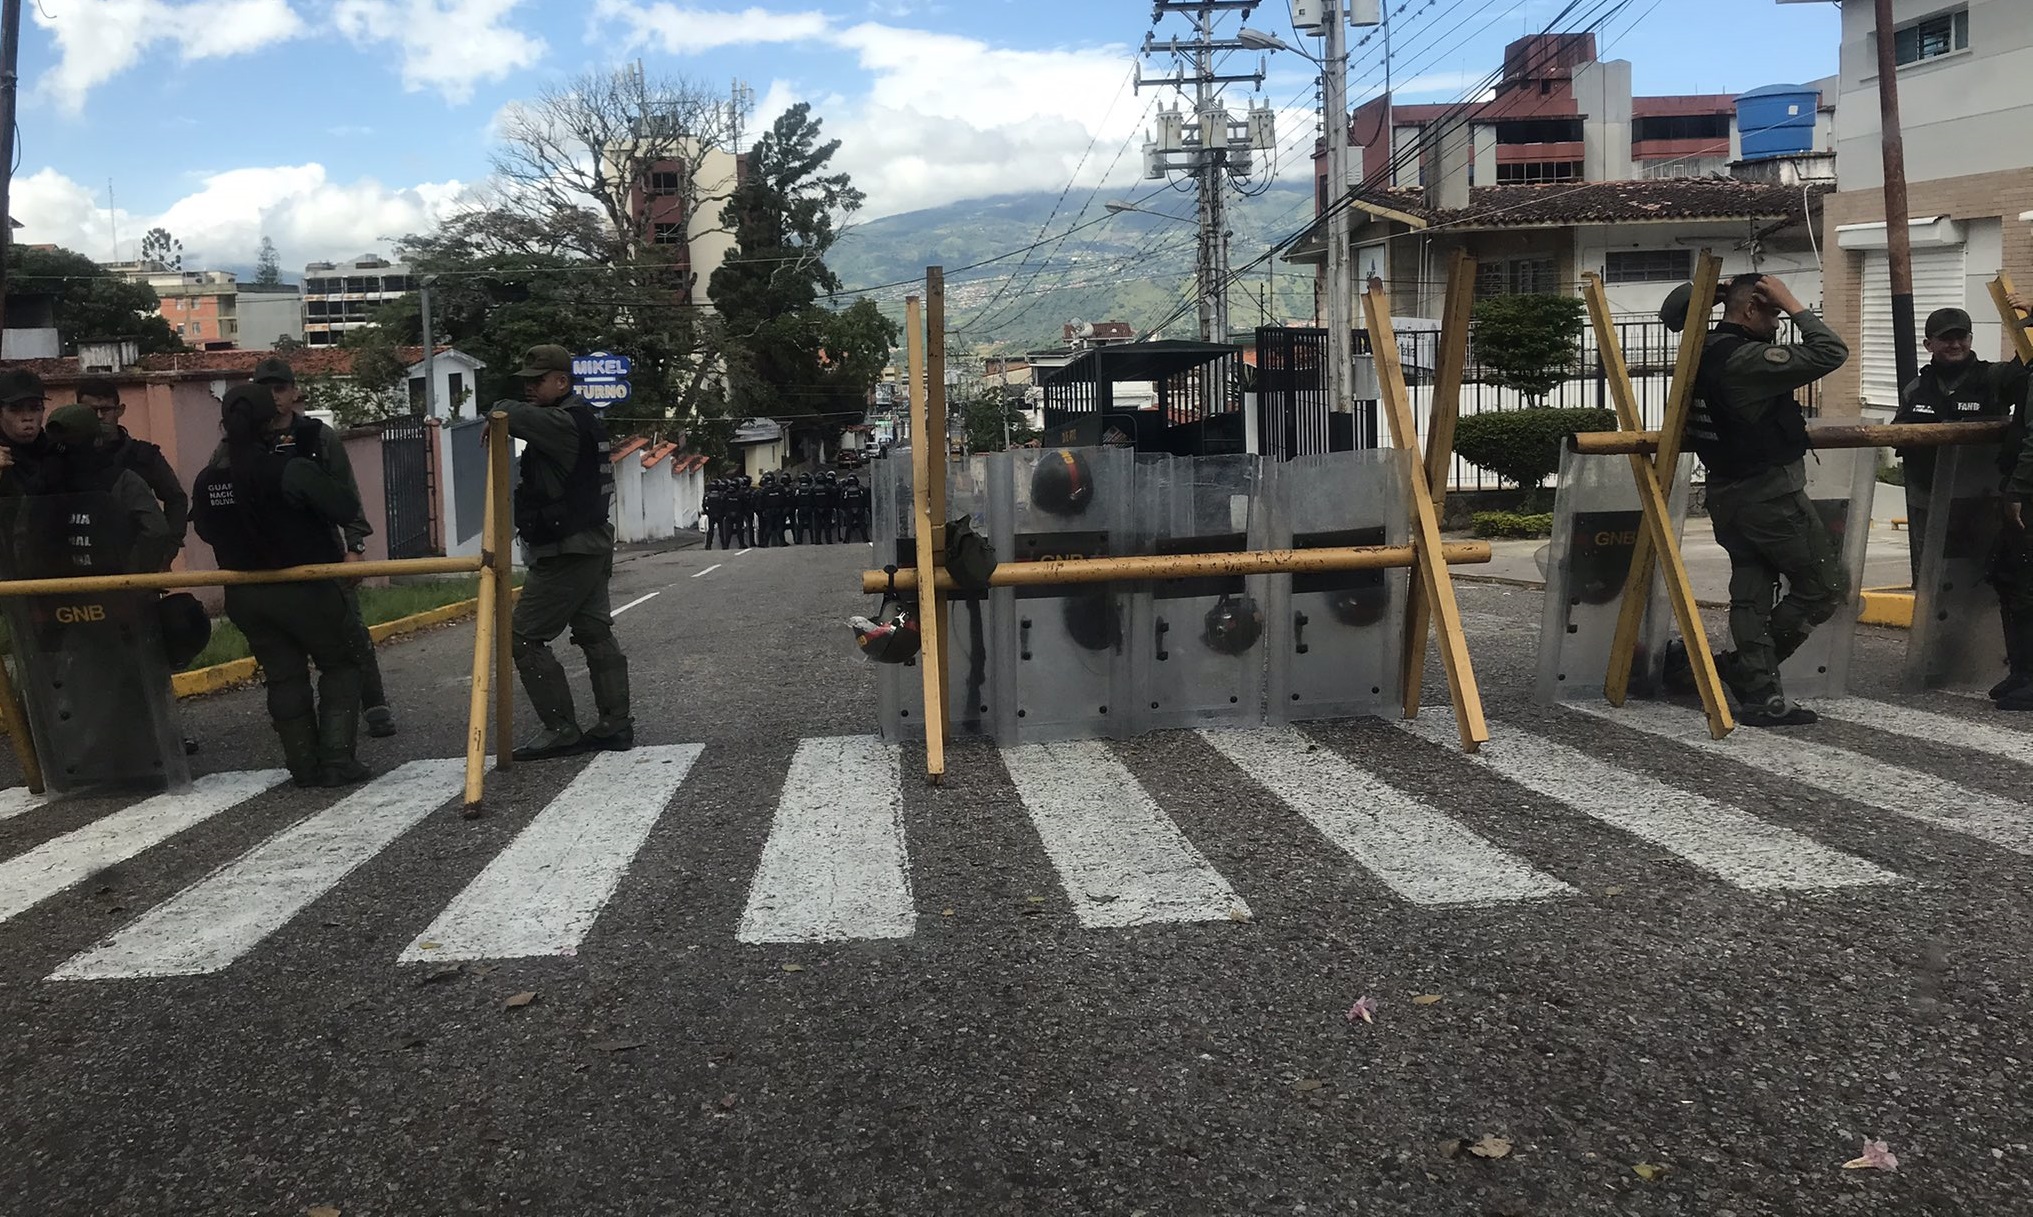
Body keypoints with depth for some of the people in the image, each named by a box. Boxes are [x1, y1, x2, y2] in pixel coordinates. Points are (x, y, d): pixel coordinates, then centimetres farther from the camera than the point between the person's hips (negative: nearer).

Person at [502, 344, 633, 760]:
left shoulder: (566, 421, -18)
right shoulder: (580, 418, 15)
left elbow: (511, 415, -30)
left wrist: (501, 413, -8)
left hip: (566, 551, -10)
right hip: (591, 545, 10)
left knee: (526, 638, -5)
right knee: (595, 633, 12)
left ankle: (561, 730, -4)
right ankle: (616, 725, 15)